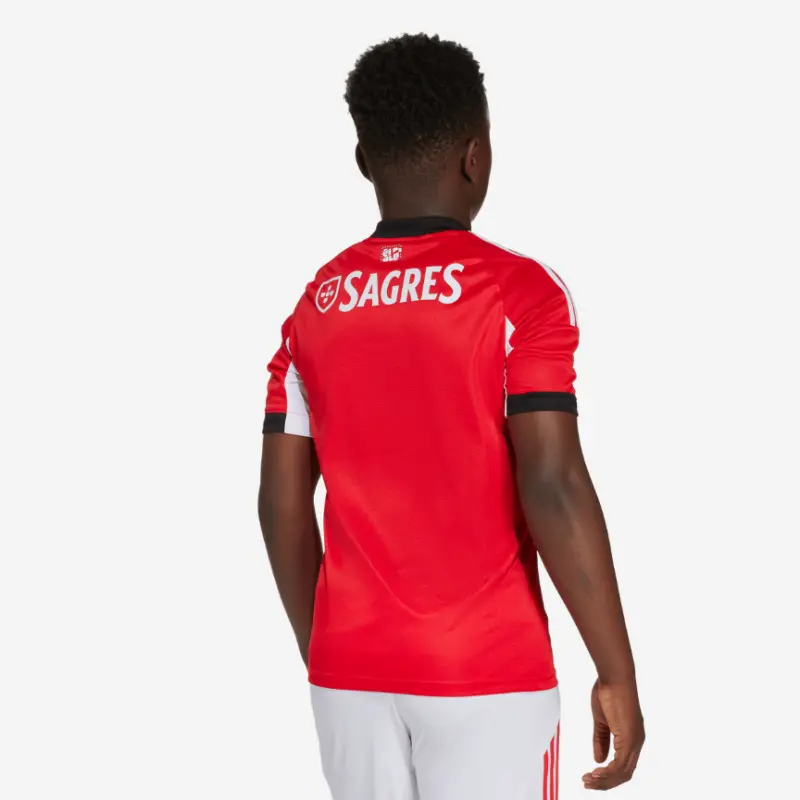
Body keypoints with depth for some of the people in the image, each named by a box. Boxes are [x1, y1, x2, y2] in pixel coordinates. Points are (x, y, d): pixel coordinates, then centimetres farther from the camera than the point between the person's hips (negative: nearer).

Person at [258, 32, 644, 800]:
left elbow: (280, 505, 6)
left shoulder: (314, 306, 5)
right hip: (486, 675, -4)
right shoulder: (520, 292, -10)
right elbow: (553, 488, -17)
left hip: (352, 672, 5)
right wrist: (618, 674, -11)